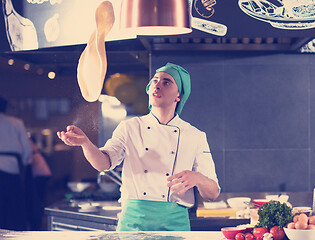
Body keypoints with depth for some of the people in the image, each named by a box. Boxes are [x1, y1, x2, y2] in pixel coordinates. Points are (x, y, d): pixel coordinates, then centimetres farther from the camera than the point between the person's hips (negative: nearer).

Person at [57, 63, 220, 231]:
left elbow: (213, 194, 3)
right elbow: (104, 163, -8)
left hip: (174, 222, 0)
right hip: (133, 220, 0)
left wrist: (197, 178, -19)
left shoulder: (195, 137, 5)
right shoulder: (130, 128, 7)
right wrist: (85, 142, -28)